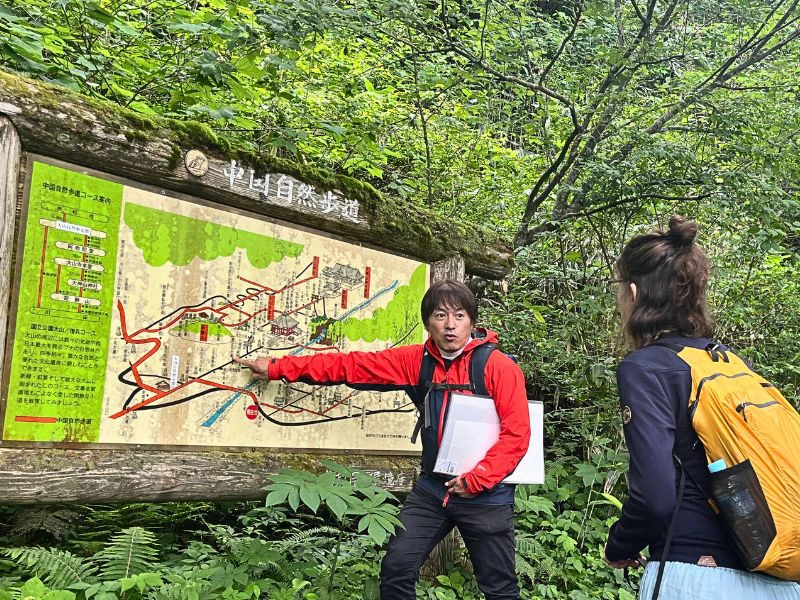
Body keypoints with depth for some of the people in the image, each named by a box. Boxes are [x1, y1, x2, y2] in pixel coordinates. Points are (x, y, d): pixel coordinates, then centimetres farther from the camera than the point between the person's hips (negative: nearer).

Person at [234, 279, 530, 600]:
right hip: (431, 489, 4)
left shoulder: (498, 366, -13)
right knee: (396, 568, 5)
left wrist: (476, 480, -19)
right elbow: (350, 365, 2)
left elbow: (516, 433, -15)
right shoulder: (416, 361, 0)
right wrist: (279, 368, 4)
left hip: (486, 495, -3)